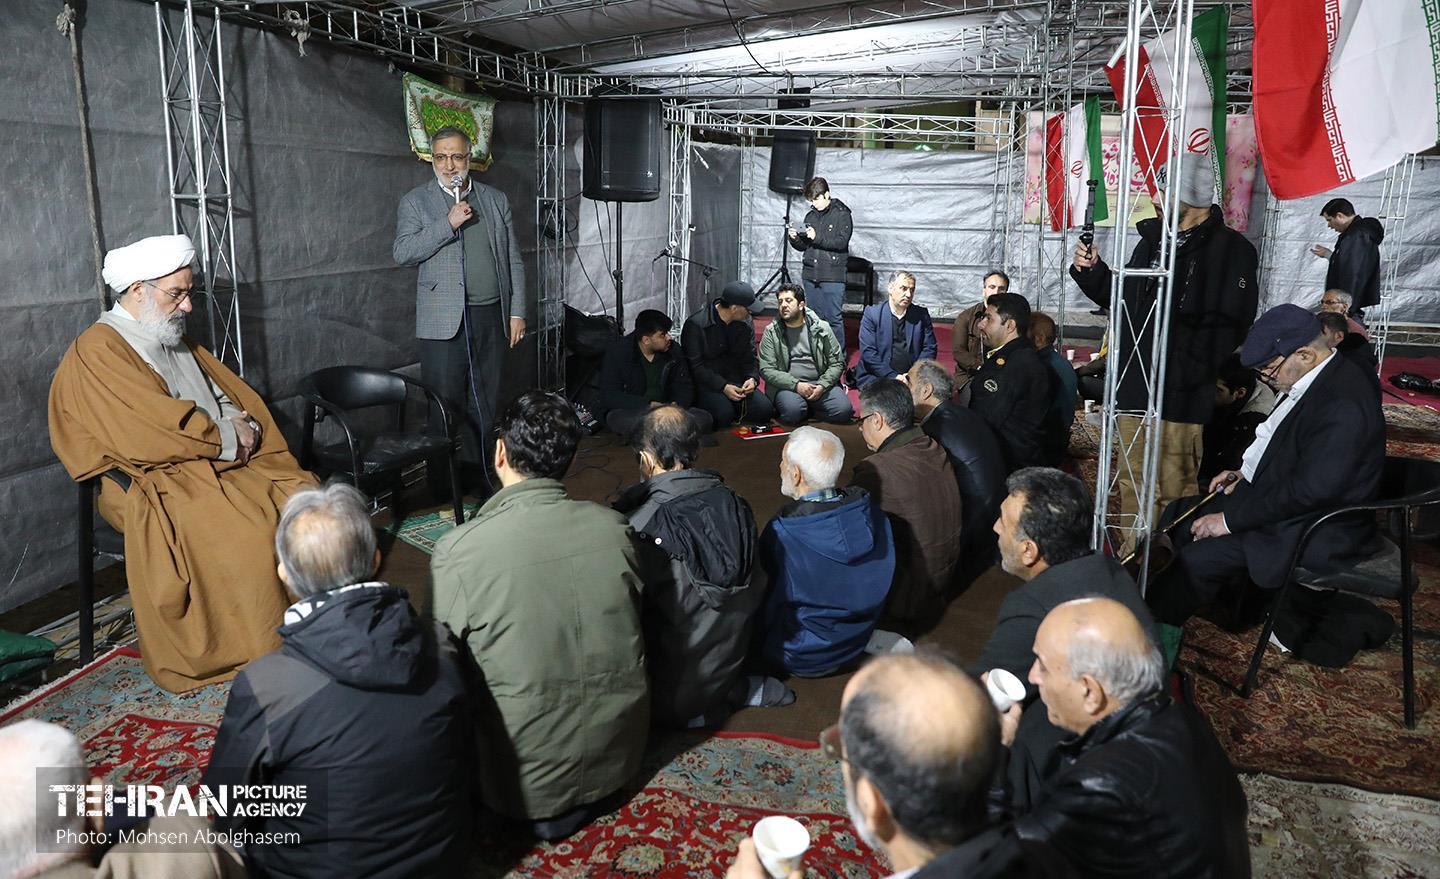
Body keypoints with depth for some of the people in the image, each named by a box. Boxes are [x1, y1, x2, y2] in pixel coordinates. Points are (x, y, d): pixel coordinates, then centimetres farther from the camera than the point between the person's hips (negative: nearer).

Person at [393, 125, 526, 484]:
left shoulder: (496, 199, 12)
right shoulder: (415, 202, 4)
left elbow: (514, 261, 12)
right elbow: (402, 252, -9)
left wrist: (517, 312, 5)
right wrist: (448, 223, -17)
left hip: (492, 318, 3)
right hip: (444, 322, -3)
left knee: (485, 405, 10)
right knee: (445, 409, -1)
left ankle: (479, 479, 21)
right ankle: (442, 487, 9)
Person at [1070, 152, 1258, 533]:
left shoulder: (1230, 248, -9)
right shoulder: (1152, 239, 16)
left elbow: (1227, 325, -17)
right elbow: (1122, 297, 27)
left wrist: (1186, 373, -22)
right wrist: (1092, 271, 11)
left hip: (1179, 397, -7)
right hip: (1134, 388, 8)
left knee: (1173, 492, -3)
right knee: (1133, 486, 15)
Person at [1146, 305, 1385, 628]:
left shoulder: (1343, 404, -27)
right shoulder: (1321, 379, 3)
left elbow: (1309, 491, -28)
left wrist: (1230, 519, -23)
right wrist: (1246, 472, 6)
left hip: (1318, 532, -11)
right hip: (1286, 499, 11)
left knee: (1200, 558, -21)